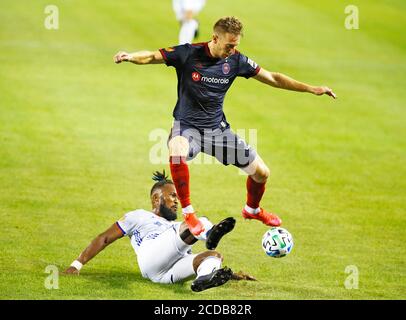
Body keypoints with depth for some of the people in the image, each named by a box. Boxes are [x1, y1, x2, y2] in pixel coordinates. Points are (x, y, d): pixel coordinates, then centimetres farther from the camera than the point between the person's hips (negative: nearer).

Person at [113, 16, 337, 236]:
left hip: (217, 128, 4)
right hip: (187, 126, -4)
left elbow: (272, 78, 5)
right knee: (177, 152, -40)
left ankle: (252, 209, 38)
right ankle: (188, 212, -22)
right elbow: (151, 57, -17)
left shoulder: (236, 60, -4)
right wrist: (130, 57, -40)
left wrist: (311, 89, 3)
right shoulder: (188, 54, -14)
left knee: (261, 173, 3)